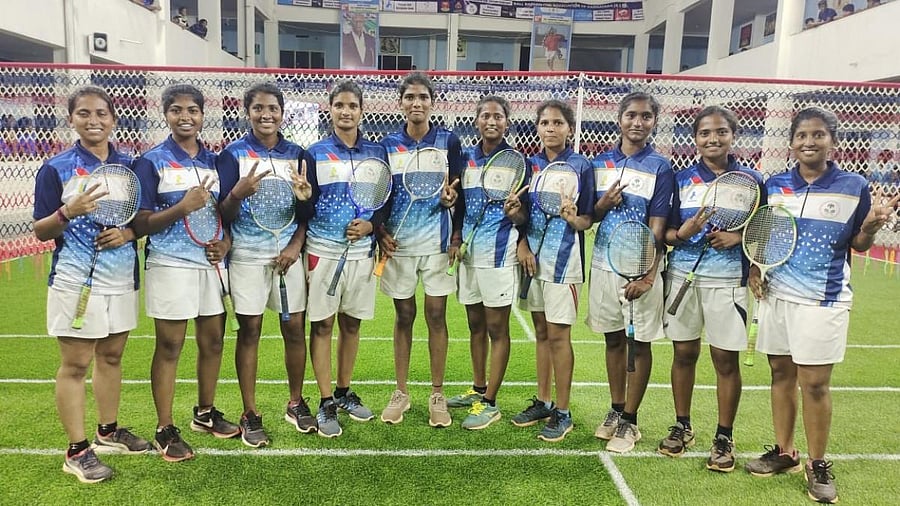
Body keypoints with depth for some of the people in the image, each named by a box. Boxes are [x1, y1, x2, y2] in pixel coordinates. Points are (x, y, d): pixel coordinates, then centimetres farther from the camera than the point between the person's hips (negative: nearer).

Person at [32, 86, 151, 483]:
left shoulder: (129, 165, 6)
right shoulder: (56, 168, -4)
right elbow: (40, 231, -5)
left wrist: (128, 232, -9)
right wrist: (68, 212, -24)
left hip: (122, 279, 4)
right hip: (75, 281, -4)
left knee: (111, 356, 14)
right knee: (75, 364, 2)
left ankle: (108, 431, 29)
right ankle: (77, 451, 11)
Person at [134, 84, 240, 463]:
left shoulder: (215, 161, 10)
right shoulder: (152, 161, -3)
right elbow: (141, 225, -7)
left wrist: (226, 242, -3)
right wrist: (183, 207, -21)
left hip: (212, 263, 5)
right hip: (171, 265, -5)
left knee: (213, 340, 11)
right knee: (169, 346, 1)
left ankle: (205, 413, 29)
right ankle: (165, 430, 14)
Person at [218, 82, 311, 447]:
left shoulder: (296, 154, 7)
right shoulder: (233, 153, 0)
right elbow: (224, 214, -4)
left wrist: (295, 246, -4)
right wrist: (239, 192, -24)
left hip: (288, 254, 2)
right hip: (248, 255, -2)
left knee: (295, 328, 6)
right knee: (249, 331, 3)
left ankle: (296, 404, 24)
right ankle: (250, 414, 15)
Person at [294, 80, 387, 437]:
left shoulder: (377, 153, 6)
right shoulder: (314, 154, -1)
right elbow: (306, 212, -1)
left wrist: (371, 224, -8)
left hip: (362, 252, 3)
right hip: (323, 252, -2)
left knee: (352, 324, 10)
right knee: (322, 325, 2)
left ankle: (344, 392, 26)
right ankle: (326, 403, 13)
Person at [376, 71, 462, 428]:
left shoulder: (448, 141, 0)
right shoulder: (388, 145, 4)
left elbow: (458, 189, 5)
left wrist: (451, 196, -17)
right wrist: (381, 232, -6)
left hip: (436, 241, -1)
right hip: (398, 242, 1)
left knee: (436, 316, 3)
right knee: (404, 316, 9)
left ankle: (437, 394, 16)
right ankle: (401, 392, 21)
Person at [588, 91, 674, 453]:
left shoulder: (660, 167, -5)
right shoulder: (601, 162, 7)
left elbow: (657, 226, -9)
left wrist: (646, 275, -17)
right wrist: (604, 203, -11)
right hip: (604, 263, 4)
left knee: (640, 343, 5)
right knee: (613, 339, 13)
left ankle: (630, 421, 16)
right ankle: (615, 410, 27)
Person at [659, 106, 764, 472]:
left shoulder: (750, 179, 2)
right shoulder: (682, 179, 6)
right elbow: (667, 232, 6)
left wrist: (739, 236, -14)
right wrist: (682, 233, -16)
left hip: (727, 280, -2)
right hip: (682, 276, 2)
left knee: (726, 359, 3)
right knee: (683, 353, 9)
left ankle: (724, 438, 18)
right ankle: (681, 427, 25)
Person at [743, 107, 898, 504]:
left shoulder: (854, 186, -3)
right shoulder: (774, 184, 5)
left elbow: (859, 243, 3)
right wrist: (754, 267, 0)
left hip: (824, 299, -3)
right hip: (776, 293, 3)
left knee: (814, 382, -1)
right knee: (781, 373, 10)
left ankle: (817, 464, 16)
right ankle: (784, 452, 26)